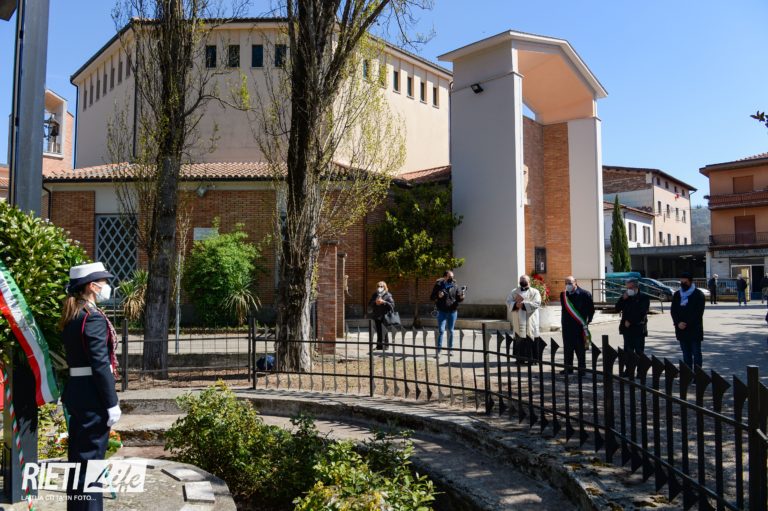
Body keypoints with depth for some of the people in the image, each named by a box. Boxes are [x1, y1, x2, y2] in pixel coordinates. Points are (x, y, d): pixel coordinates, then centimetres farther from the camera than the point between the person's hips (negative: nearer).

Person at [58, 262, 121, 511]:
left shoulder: (71, 316, 11)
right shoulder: (94, 317, -18)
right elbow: (100, 365, -21)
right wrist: (112, 403, -17)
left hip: (76, 391, 9)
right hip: (92, 394, -9)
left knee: (78, 455, 17)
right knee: (91, 456, -1)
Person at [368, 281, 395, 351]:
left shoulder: (388, 295, -2)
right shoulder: (374, 295, 13)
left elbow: (392, 305, -10)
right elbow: (369, 304, 12)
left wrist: (383, 302, -17)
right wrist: (375, 302, -8)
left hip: (384, 316, -5)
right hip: (377, 316, 5)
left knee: (383, 331, -9)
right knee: (378, 331, 7)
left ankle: (385, 345, -3)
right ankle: (379, 345, 14)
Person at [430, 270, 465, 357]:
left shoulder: (454, 286, 4)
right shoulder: (438, 285, 1)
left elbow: (459, 299, 7)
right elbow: (431, 297, 4)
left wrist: (462, 297, -16)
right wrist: (438, 296, -16)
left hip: (452, 311, 2)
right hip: (442, 311, -2)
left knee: (450, 331, 10)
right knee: (441, 331, -6)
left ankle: (450, 349, 21)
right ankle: (438, 351, -5)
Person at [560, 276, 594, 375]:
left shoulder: (585, 294, -6)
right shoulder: (563, 295, 7)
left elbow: (591, 309, 0)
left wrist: (587, 321, -2)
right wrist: (563, 321, 7)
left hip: (579, 326, -4)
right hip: (567, 326, 4)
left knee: (580, 348, 2)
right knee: (568, 348, 10)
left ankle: (582, 368, 11)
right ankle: (568, 367, 21)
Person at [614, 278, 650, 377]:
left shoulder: (644, 297, -4)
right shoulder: (626, 297, 12)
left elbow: (641, 312, -12)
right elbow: (617, 309, 8)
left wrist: (630, 321, -11)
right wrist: (623, 299, -6)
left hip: (638, 329, -5)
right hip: (627, 329, 5)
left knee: (639, 351, -2)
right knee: (628, 351, 6)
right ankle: (629, 370, 12)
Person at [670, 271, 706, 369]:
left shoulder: (698, 294, -3)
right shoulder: (677, 295, 11)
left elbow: (698, 312, -10)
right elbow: (673, 311, 7)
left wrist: (687, 324, -15)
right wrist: (678, 323, -9)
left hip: (695, 329, -5)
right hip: (681, 329, 5)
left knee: (696, 354, -2)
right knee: (686, 354, 10)